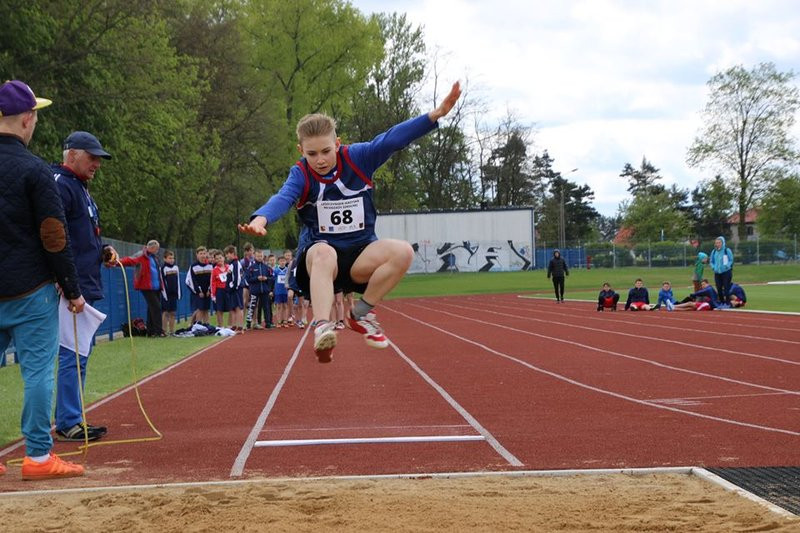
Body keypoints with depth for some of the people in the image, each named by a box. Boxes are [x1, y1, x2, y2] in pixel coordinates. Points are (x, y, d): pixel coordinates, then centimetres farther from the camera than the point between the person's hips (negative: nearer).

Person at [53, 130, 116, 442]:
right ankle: (68, 424, -4)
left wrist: (103, 250, 10)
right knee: (73, 355, -8)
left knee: (79, 355, 13)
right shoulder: (61, 186, -12)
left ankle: (70, 420, 20)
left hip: (85, 288, 11)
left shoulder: (82, 189, 20)